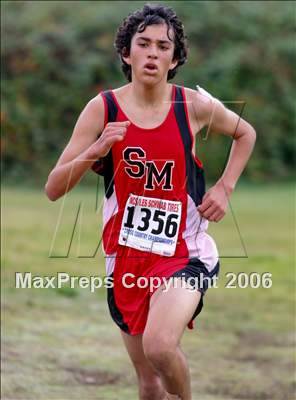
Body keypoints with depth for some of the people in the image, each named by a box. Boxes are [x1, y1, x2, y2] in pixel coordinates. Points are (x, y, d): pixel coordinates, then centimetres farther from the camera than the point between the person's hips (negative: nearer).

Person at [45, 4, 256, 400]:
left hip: (183, 252, -2)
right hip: (126, 255, 2)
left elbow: (245, 133, 17)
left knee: (159, 345, -28)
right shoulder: (103, 108, -5)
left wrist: (224, 189, 4)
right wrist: (94, 152, -24)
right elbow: (53, 189, -7)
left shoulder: (196, 106, -5)